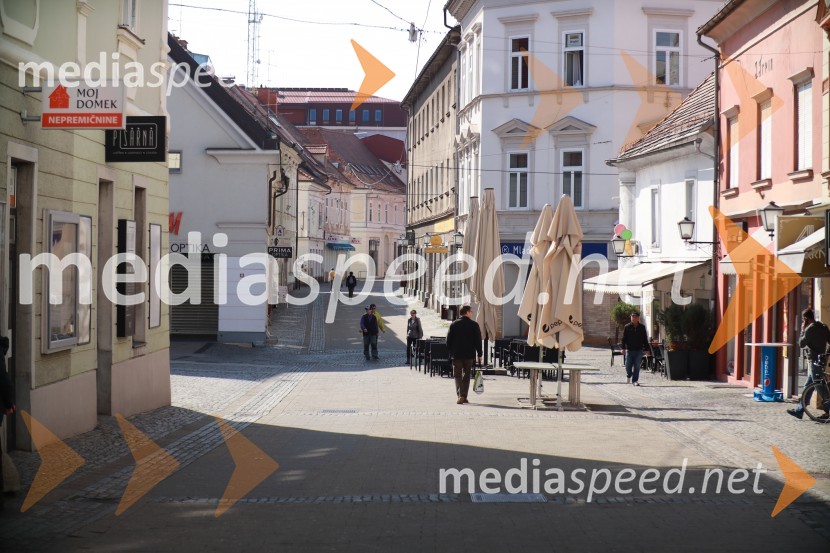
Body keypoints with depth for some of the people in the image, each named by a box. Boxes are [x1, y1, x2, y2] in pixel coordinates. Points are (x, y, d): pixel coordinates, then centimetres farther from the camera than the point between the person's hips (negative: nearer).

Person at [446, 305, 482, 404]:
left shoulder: (454, 325, 1)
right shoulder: (474, 325, -2)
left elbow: (448, 340, 3)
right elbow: (478, 341, -2)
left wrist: (450, 351, 14)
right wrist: (479, 354, 4)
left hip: (456, 354, 0)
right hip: (469, 354, 0)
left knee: (457, 375, 2)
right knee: (466, 375, 12)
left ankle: (460, 395, -16)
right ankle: (464, 396, 12)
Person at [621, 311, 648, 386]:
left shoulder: (642, 328, 8)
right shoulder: (627, 327, 3)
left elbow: (645, 339, 11)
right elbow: (624, 338, 2)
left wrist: (646, 348, 6)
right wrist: (623, 348, -6)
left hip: (639, 350, 1)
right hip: (629, 350, -1)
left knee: (637, 366, -1)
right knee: (628, 365, 0)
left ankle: (635, 380, 6)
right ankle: (628, 376, 28)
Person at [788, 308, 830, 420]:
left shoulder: (810, 329, -15)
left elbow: (801, 344, -9)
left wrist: (802, 330, -1)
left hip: (814, 360, -9)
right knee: (808, 386, 13)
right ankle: (799, 410, 18)